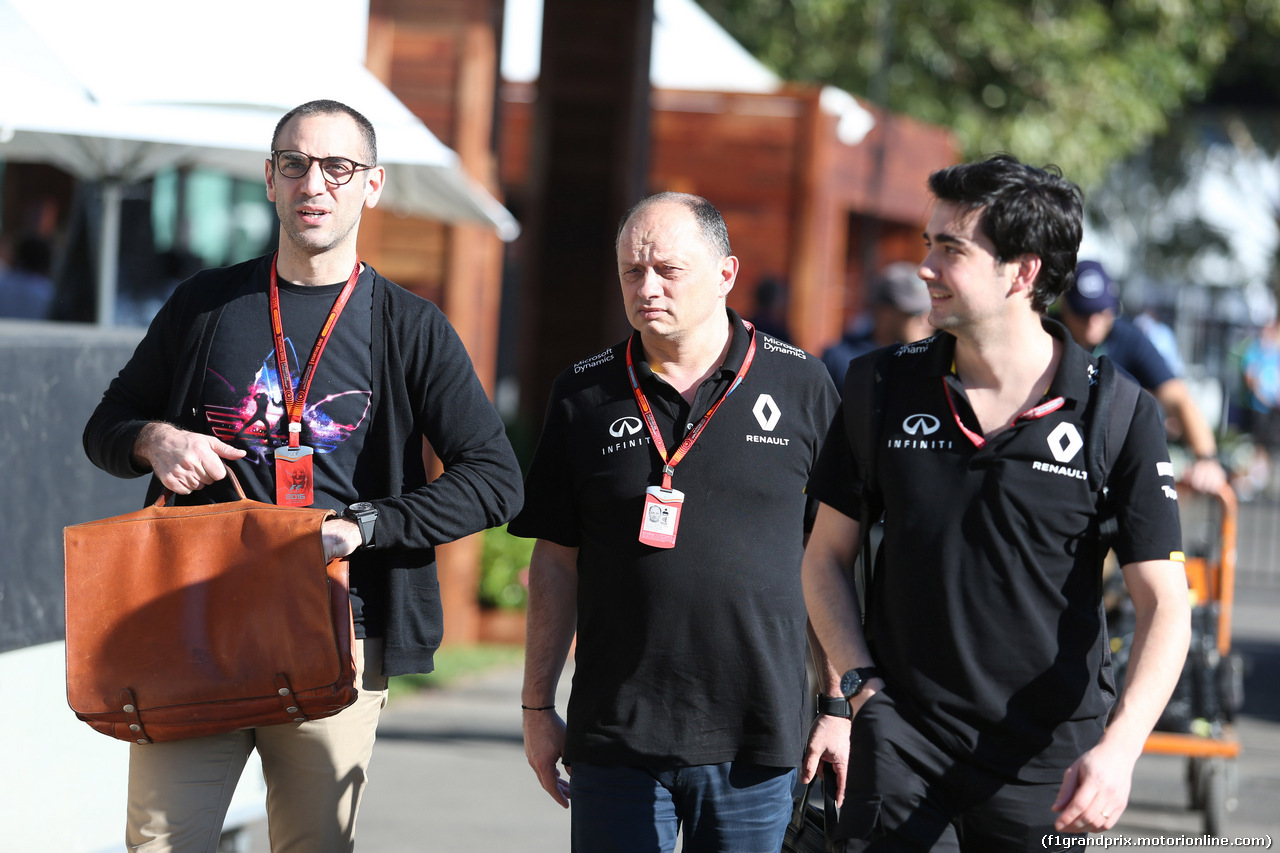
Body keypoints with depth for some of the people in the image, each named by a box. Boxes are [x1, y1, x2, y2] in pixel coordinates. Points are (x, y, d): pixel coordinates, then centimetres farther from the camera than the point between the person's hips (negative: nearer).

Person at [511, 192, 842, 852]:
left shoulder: (800, 386, 2)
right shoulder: (583, 395, 6)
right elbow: (556, 561, 9)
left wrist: (840, 705, 3)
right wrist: (537, 706, 7)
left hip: (754, 743, -1)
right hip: (614, 736, 1)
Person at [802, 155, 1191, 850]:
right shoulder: (884, 388, 2)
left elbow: (1163, 601, -7)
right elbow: (827, 557, 11)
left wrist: (1119, 749, -20)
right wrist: (860, 683, -4)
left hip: (1047, 763, -1)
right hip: (902, 743, 1)